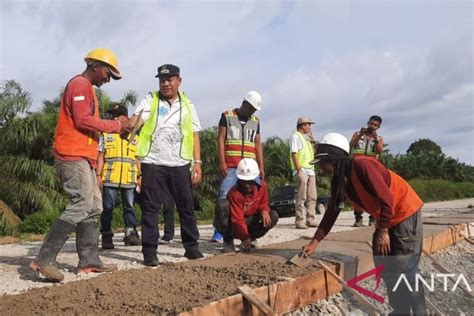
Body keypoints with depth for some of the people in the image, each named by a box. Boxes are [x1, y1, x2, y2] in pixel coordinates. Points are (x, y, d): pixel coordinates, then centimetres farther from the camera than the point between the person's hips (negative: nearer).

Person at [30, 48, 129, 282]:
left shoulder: (86, 88, 24)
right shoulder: (80, 84, -7)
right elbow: (83, 120, -18)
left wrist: (116, 126, 10)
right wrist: (116, 125, -11)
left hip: (82, 157, 11)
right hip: (73, 156, -11)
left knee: (94, 207, 9)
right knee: (81, 206, -15)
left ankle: (89, 260, 12)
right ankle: (45, 259, -11)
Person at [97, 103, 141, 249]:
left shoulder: (134, 137, 15)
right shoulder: (106, 135, 10)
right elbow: (100, 156, 6)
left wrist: (140, 175, 7)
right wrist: (98, 175, -2)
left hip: (129, 179, 2)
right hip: (110, 177, -2)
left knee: (129, 207, 7)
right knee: (108, 207, 0)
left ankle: (130, 233, 16)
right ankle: (106, 236, 7)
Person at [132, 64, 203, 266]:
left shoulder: (187, 105, 13)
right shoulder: (150, 100, 7)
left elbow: (195, 135, 10)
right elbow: (135, 120, -10)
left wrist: (197, 162, 1)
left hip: (180, 164, 2)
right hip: (153, 163, -2)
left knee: (187, 207, 8)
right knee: (150, 208, 0)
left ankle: (191, 247, 21)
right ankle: (149, 252, 7)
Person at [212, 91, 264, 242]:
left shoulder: (255, 121, 18)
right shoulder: (227, 116, 6)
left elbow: (258, 144, 17)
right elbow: (220, 139, 0)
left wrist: (261, 166, 8)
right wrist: (221, 162, -10)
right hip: (230, 167, -4)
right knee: (224, 197, -10)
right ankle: (218, 231, -4)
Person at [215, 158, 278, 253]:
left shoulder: (262, 186, -9)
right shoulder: (235, 193, -27)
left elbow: (263, 203, 6)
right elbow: (237, 219, -31)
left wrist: (264, 210, -19)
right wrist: (245, 237, -41)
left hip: (249, 221, 4)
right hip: (233, 225, -4)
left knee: (273, 216, -18)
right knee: (222, 203, -34)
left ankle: (252, 238, 1)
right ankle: (228, 241, -18)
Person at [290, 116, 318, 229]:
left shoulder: (307, 137, 22)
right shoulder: (296, 136, -3)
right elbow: (294, 154, -12)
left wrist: (313, 140, 11)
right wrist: (299, 170, -18)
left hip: (310, 170, 8)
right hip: (301, 171, -8)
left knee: (312, 197, 7)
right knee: (301, 197, -8)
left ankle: (310, 220, 12)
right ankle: (300, 221, -6)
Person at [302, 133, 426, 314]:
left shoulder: (362, 165, -26)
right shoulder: (338, 181, 0)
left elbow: (387, 199, -26)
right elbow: (331, 213, 4)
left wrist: (383, 231, -20)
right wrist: (314, 242, 1)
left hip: (405, 213, -9)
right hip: (385, 219, 9)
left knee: (405, 270, -8)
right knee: (384, 267, 10)